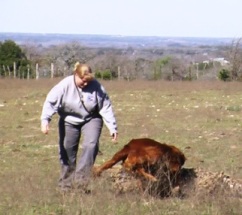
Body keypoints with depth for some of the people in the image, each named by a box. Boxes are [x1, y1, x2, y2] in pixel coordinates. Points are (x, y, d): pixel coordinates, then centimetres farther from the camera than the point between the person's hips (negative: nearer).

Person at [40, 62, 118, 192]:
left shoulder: (96, 87, -18)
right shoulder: (65, 85, -21)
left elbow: (106, 108, -12)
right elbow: (50, 102, -21)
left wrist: (112, 128, -13)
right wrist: (45, 120, -34)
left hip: (91, 119, -1)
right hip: (69, 121, 1)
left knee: (90, 145, -23)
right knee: (67, 150, 3)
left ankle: (80, 179, -25)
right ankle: (66, 183, 16)